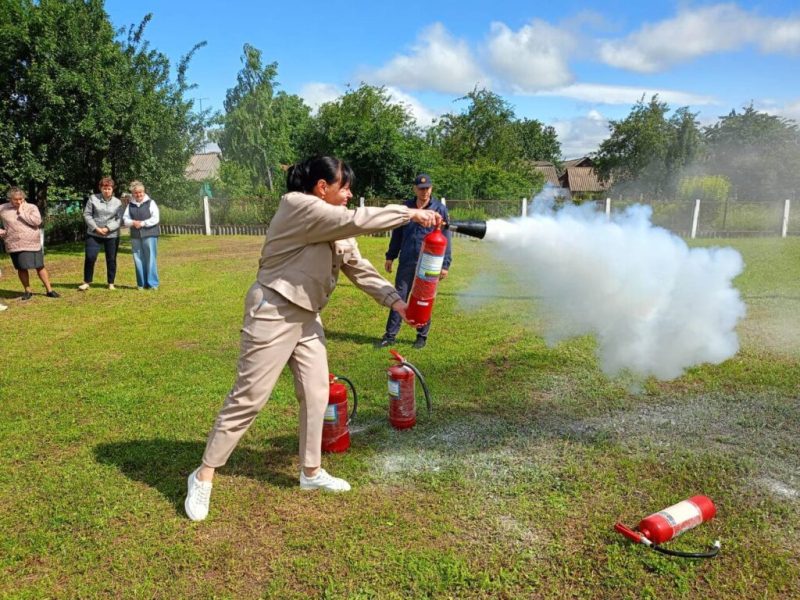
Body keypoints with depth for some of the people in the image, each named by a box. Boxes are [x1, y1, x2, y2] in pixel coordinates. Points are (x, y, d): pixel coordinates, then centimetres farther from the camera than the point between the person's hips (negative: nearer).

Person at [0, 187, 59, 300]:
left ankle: (49, 290, 11)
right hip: (15, 245, 1)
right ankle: (27, 291, 20)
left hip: (32, 243, -1)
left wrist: (22, 213, -12)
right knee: (21, 268, 5)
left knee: (40, 266, 3)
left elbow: (37, 221, -15)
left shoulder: (31, 207, 1)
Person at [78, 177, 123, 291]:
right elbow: (87, 214, 0)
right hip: (94, 234, 0)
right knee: (90, 257, -6)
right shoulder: (93, 198, 2)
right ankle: (87, 282, 7)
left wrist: (108, 228, -17)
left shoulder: (118, 202, 2)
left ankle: (111, 283, 18)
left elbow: (119, 219, -4)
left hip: (112, 235, 0)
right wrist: (96, 228, -11)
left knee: (111, 259, 7)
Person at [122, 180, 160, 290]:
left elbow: (155, 218, -7)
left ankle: (152, 283, -1)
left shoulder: (150, 203, 1)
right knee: (138, 260, 5)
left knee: (150, 259, -6)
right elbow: (125, 219, 9)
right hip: (135, 236, 4)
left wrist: (143, 223, -14)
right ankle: (141, 284, 13)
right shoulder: (130, 205, 13)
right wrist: (133, 223, -11)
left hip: (149, 235, -4)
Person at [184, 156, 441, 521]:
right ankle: (204, 476, 13)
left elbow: (359, 268, 7)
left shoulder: (336, 228, 10)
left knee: (316, 394, 10)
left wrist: (395, 301, -2)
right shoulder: (297, 205, -16)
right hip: (273, 313, -9)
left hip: (307, 317, 9)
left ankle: (311, 472, 27)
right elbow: (357, 221, -24)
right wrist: (409, 214, -17)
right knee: (248, 397, -3)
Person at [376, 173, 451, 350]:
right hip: (406, 262, 2)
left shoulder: (440, 209, -2)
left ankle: (422, 336, 21)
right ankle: (390, 335, 12)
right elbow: (397, 234, 13)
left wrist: (445, 264, -5)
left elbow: (445, 238, -2)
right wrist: (390, 256, 11)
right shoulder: (406, 207, 6)